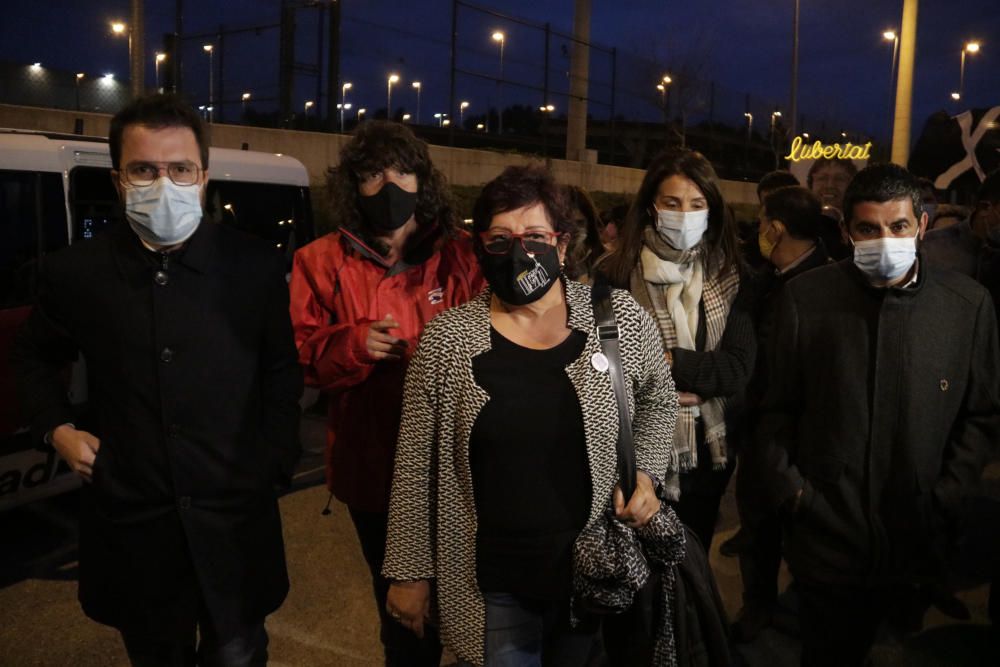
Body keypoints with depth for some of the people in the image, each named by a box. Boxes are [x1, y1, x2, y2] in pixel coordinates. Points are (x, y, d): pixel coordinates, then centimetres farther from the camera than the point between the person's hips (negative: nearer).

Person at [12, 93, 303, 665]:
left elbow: (283, 372, 4)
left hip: (235, 519, -1)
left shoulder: (257, 266, -7)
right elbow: (36, 359, 15)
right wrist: (58, 428, 1)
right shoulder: (75, 272, -4)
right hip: (131, 523, 2)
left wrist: (275, 466, -1)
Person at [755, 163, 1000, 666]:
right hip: (824, 535, -1)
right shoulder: (805, 297, -3)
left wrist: (947, 497, -2)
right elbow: (777, 408, 1)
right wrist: (787, 490, -4)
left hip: (916, 546, 1)